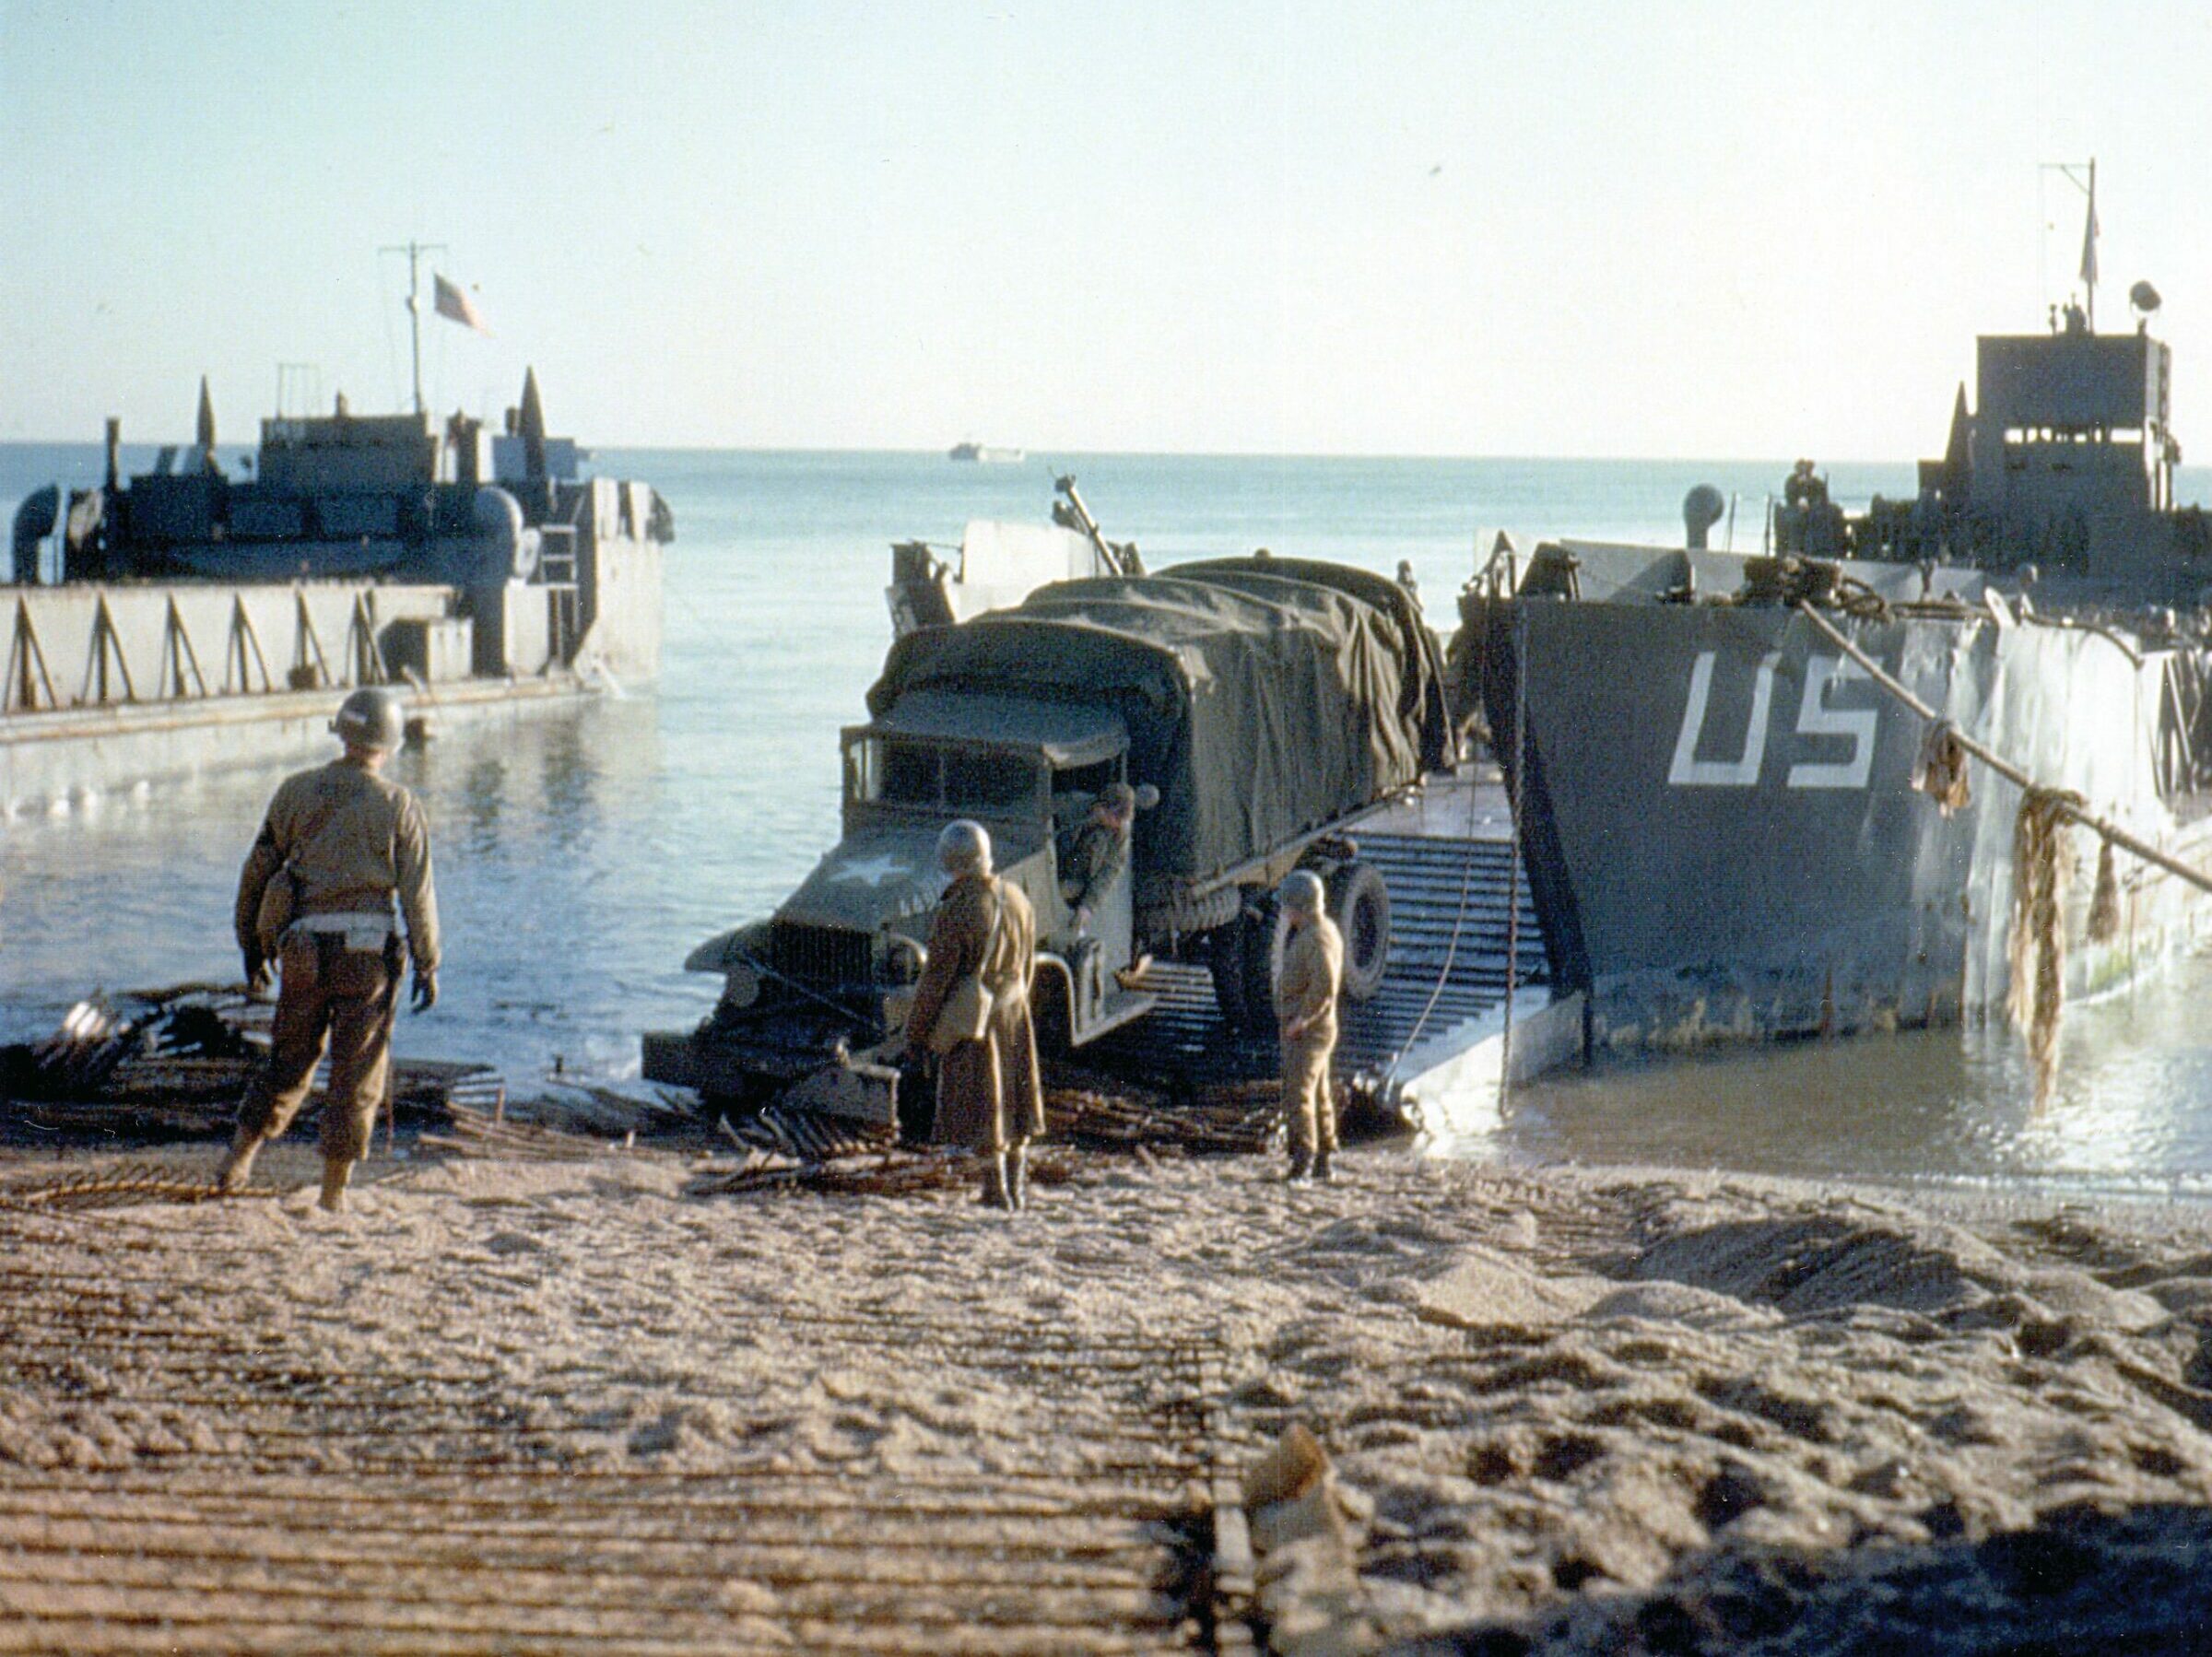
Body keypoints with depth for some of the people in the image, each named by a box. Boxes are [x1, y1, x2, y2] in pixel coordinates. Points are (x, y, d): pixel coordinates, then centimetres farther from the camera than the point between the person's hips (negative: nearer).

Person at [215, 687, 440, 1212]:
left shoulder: (296, 791, 6)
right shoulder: (398, 805, -2)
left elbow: (258, 870, 9)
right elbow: (417, 893, -4)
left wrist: (251, 945, 19)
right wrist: (428, 965, 4)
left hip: (303, 947, 3)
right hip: (367, 948, -3)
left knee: (290, 1061, 18)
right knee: (357, 1072, 5)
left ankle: (237, 1159, 11)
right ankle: (334, 1192, 6)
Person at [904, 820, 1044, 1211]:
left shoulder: (957, 911, -23)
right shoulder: (1016, 898, -1)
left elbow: (935, 980, -18)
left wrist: (916, 1030, -8)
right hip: (1014, 1010, 6)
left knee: (980, 1104, 5)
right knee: (1016, 1096, 17)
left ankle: (996, 1189, 9)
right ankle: (1018, 1186, 25)